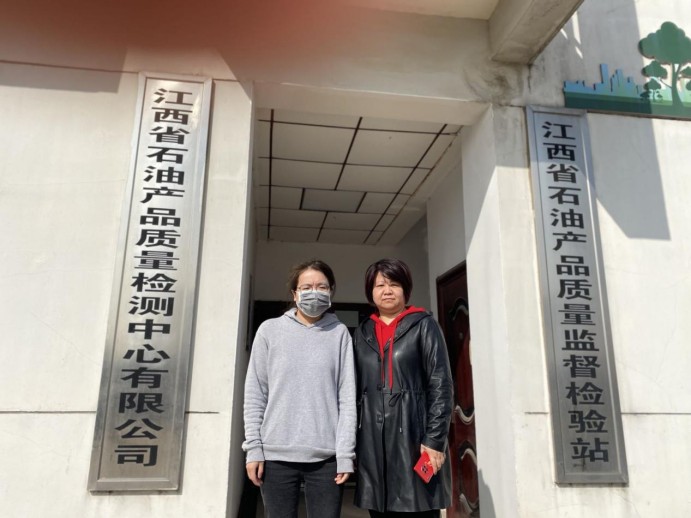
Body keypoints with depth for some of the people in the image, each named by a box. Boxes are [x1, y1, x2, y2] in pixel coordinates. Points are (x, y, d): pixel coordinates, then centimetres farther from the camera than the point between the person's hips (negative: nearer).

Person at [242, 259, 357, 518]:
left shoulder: (339, 333, 4)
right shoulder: (270, 330, 4)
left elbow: (347, 397, 1)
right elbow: (255, 395, 4)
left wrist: (345, 453, -4)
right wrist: (253, 448, -1)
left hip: (326, 456, 0)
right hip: (276, 454, 0)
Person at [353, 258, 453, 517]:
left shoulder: (423, 325, 2)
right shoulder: (362, 333, 13)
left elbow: (442, 385, -3)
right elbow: (356, 389, 15)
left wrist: (435, 439, -11)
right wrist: (352, 440, 9)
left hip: (414, 436, -3)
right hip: (372, 441, 4)